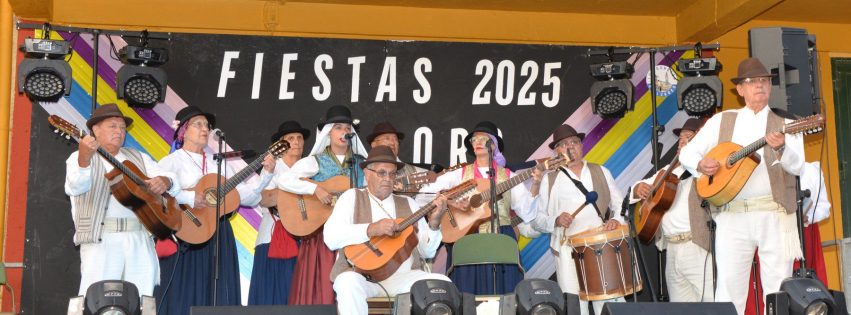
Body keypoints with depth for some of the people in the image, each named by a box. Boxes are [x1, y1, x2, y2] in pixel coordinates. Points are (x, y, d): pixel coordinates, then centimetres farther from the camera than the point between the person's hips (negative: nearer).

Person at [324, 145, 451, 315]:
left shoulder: (408, 203, 18)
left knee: (442, 283, -22)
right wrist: (371, 229, -19)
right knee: (349, 283, -36)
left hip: (403, 276, 3)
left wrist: (434, 223, -7)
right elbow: (331, 238, -8)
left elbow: (427, 252, 12)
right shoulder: (352, 197, 9)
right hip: (362, 274, -3)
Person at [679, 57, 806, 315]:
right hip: (732, 216, 1)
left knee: (779, 290, -1)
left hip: (775, 214, -1)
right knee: (729, 288, -2)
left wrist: (781, 148, -27)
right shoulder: (721, 121, 13)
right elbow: (687, 152, 14)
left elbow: (797, 167, -7)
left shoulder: (785, 123, 8)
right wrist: (701, 164, -8)